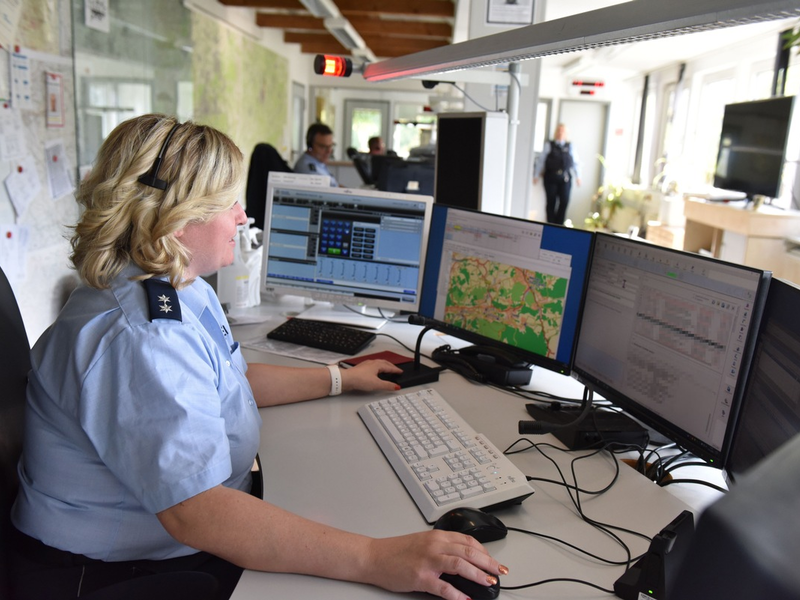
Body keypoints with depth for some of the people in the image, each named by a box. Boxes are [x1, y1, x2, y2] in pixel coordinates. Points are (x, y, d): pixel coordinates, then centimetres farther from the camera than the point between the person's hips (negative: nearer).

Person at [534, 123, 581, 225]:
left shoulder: (570, 146, 12)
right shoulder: (549, 145, 6)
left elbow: (575, 162, 12)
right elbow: (540, 160, 4)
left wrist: (577, 176, 6)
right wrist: (536, 175, 0)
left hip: (565, 178, 2)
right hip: (551, 177, -2)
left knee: (564, 202, -4)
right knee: (551, 202, 2)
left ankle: (559, 225, 7)